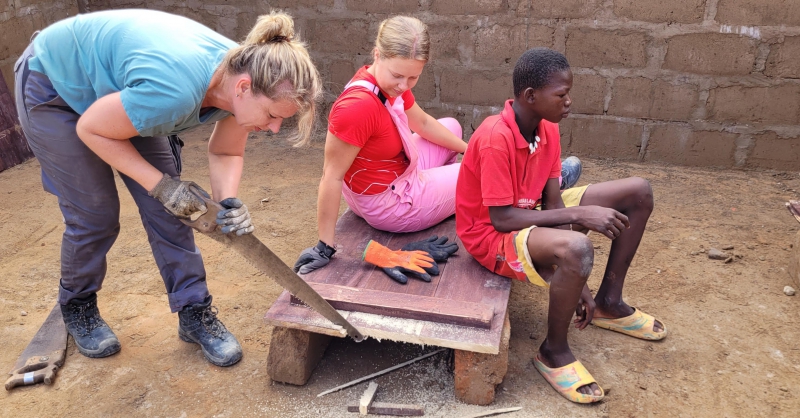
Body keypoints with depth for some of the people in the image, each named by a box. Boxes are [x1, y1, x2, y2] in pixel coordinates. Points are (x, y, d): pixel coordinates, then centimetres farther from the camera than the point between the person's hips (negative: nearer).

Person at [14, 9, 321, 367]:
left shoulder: (242, 74, -22)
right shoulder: (175, 91, -44)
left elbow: (224, 153, -5)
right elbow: (91, 129, -26)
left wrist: (229, 202, -24)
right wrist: (161, 184, -26)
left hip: (115, 87, 6)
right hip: (53, 89, -6)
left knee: (166, 209, -2)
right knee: (95, 216, -1)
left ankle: (195, 313, 11)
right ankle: (76, 307, 26)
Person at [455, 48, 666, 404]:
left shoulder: (547, 128, -4)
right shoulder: (496, 139, -29)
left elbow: (552, 201, -4)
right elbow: (501, 219, -28)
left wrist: (578, 283, -7)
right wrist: (578, 215, -28)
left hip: (531, 215, 8)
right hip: (490, 234, -8)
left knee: (638, 192, 2)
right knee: (576, 249, -40)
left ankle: (609, 302, 17)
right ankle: (554, 352, -11)